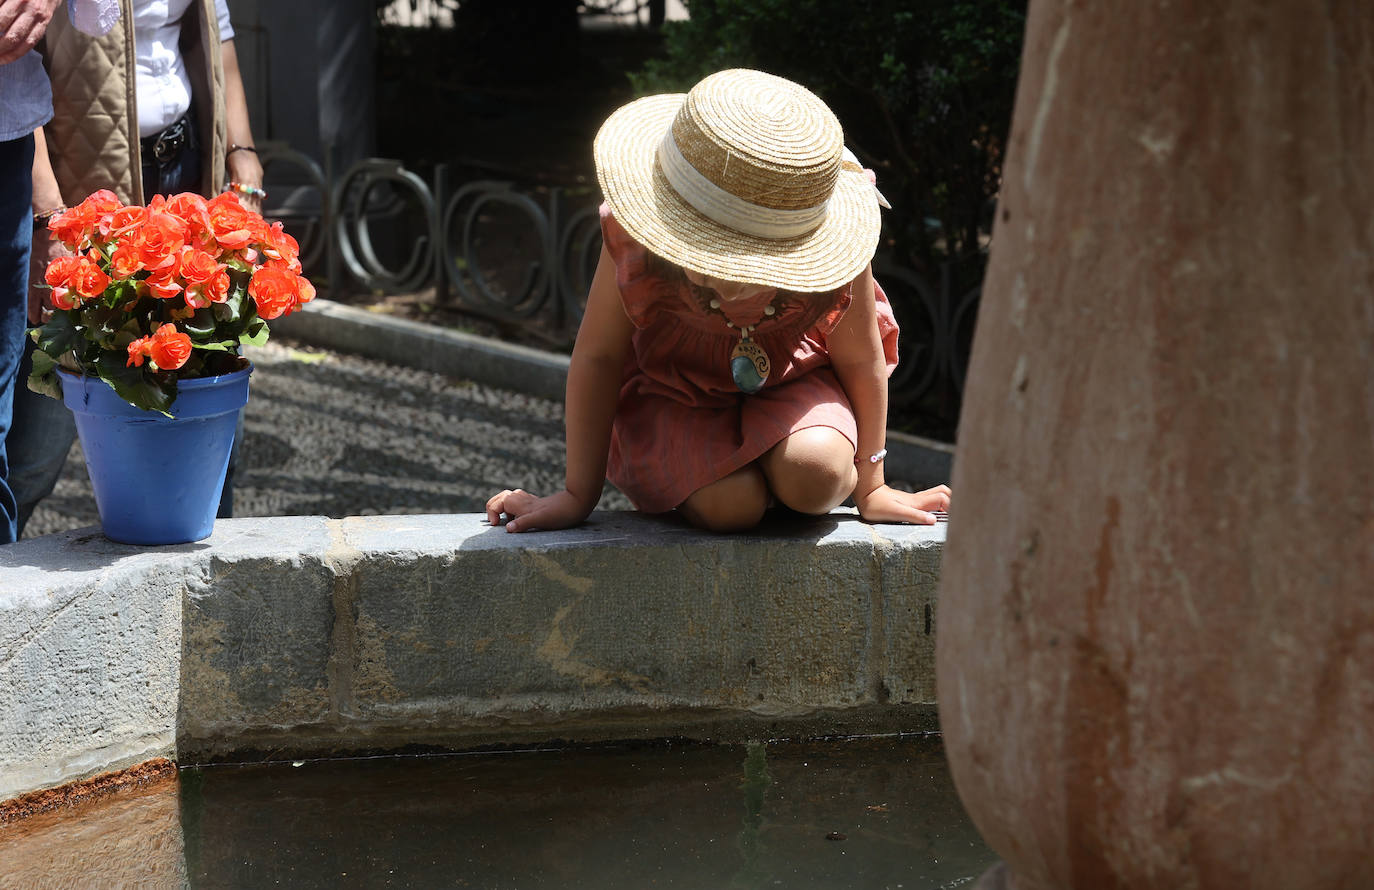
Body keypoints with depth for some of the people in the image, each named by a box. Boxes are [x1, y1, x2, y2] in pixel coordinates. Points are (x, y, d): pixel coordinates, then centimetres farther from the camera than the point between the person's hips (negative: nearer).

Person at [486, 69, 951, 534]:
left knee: (815, 475, -30)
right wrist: (578, 495, -11)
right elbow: (598, 356, -17)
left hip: (795, 376, 0)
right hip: (672, 387, 0)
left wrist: (869, 486, -1)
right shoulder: (635, 240, -33)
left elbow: (861, 361, -12)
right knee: (729, 505, -26)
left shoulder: (836, 252, -32)